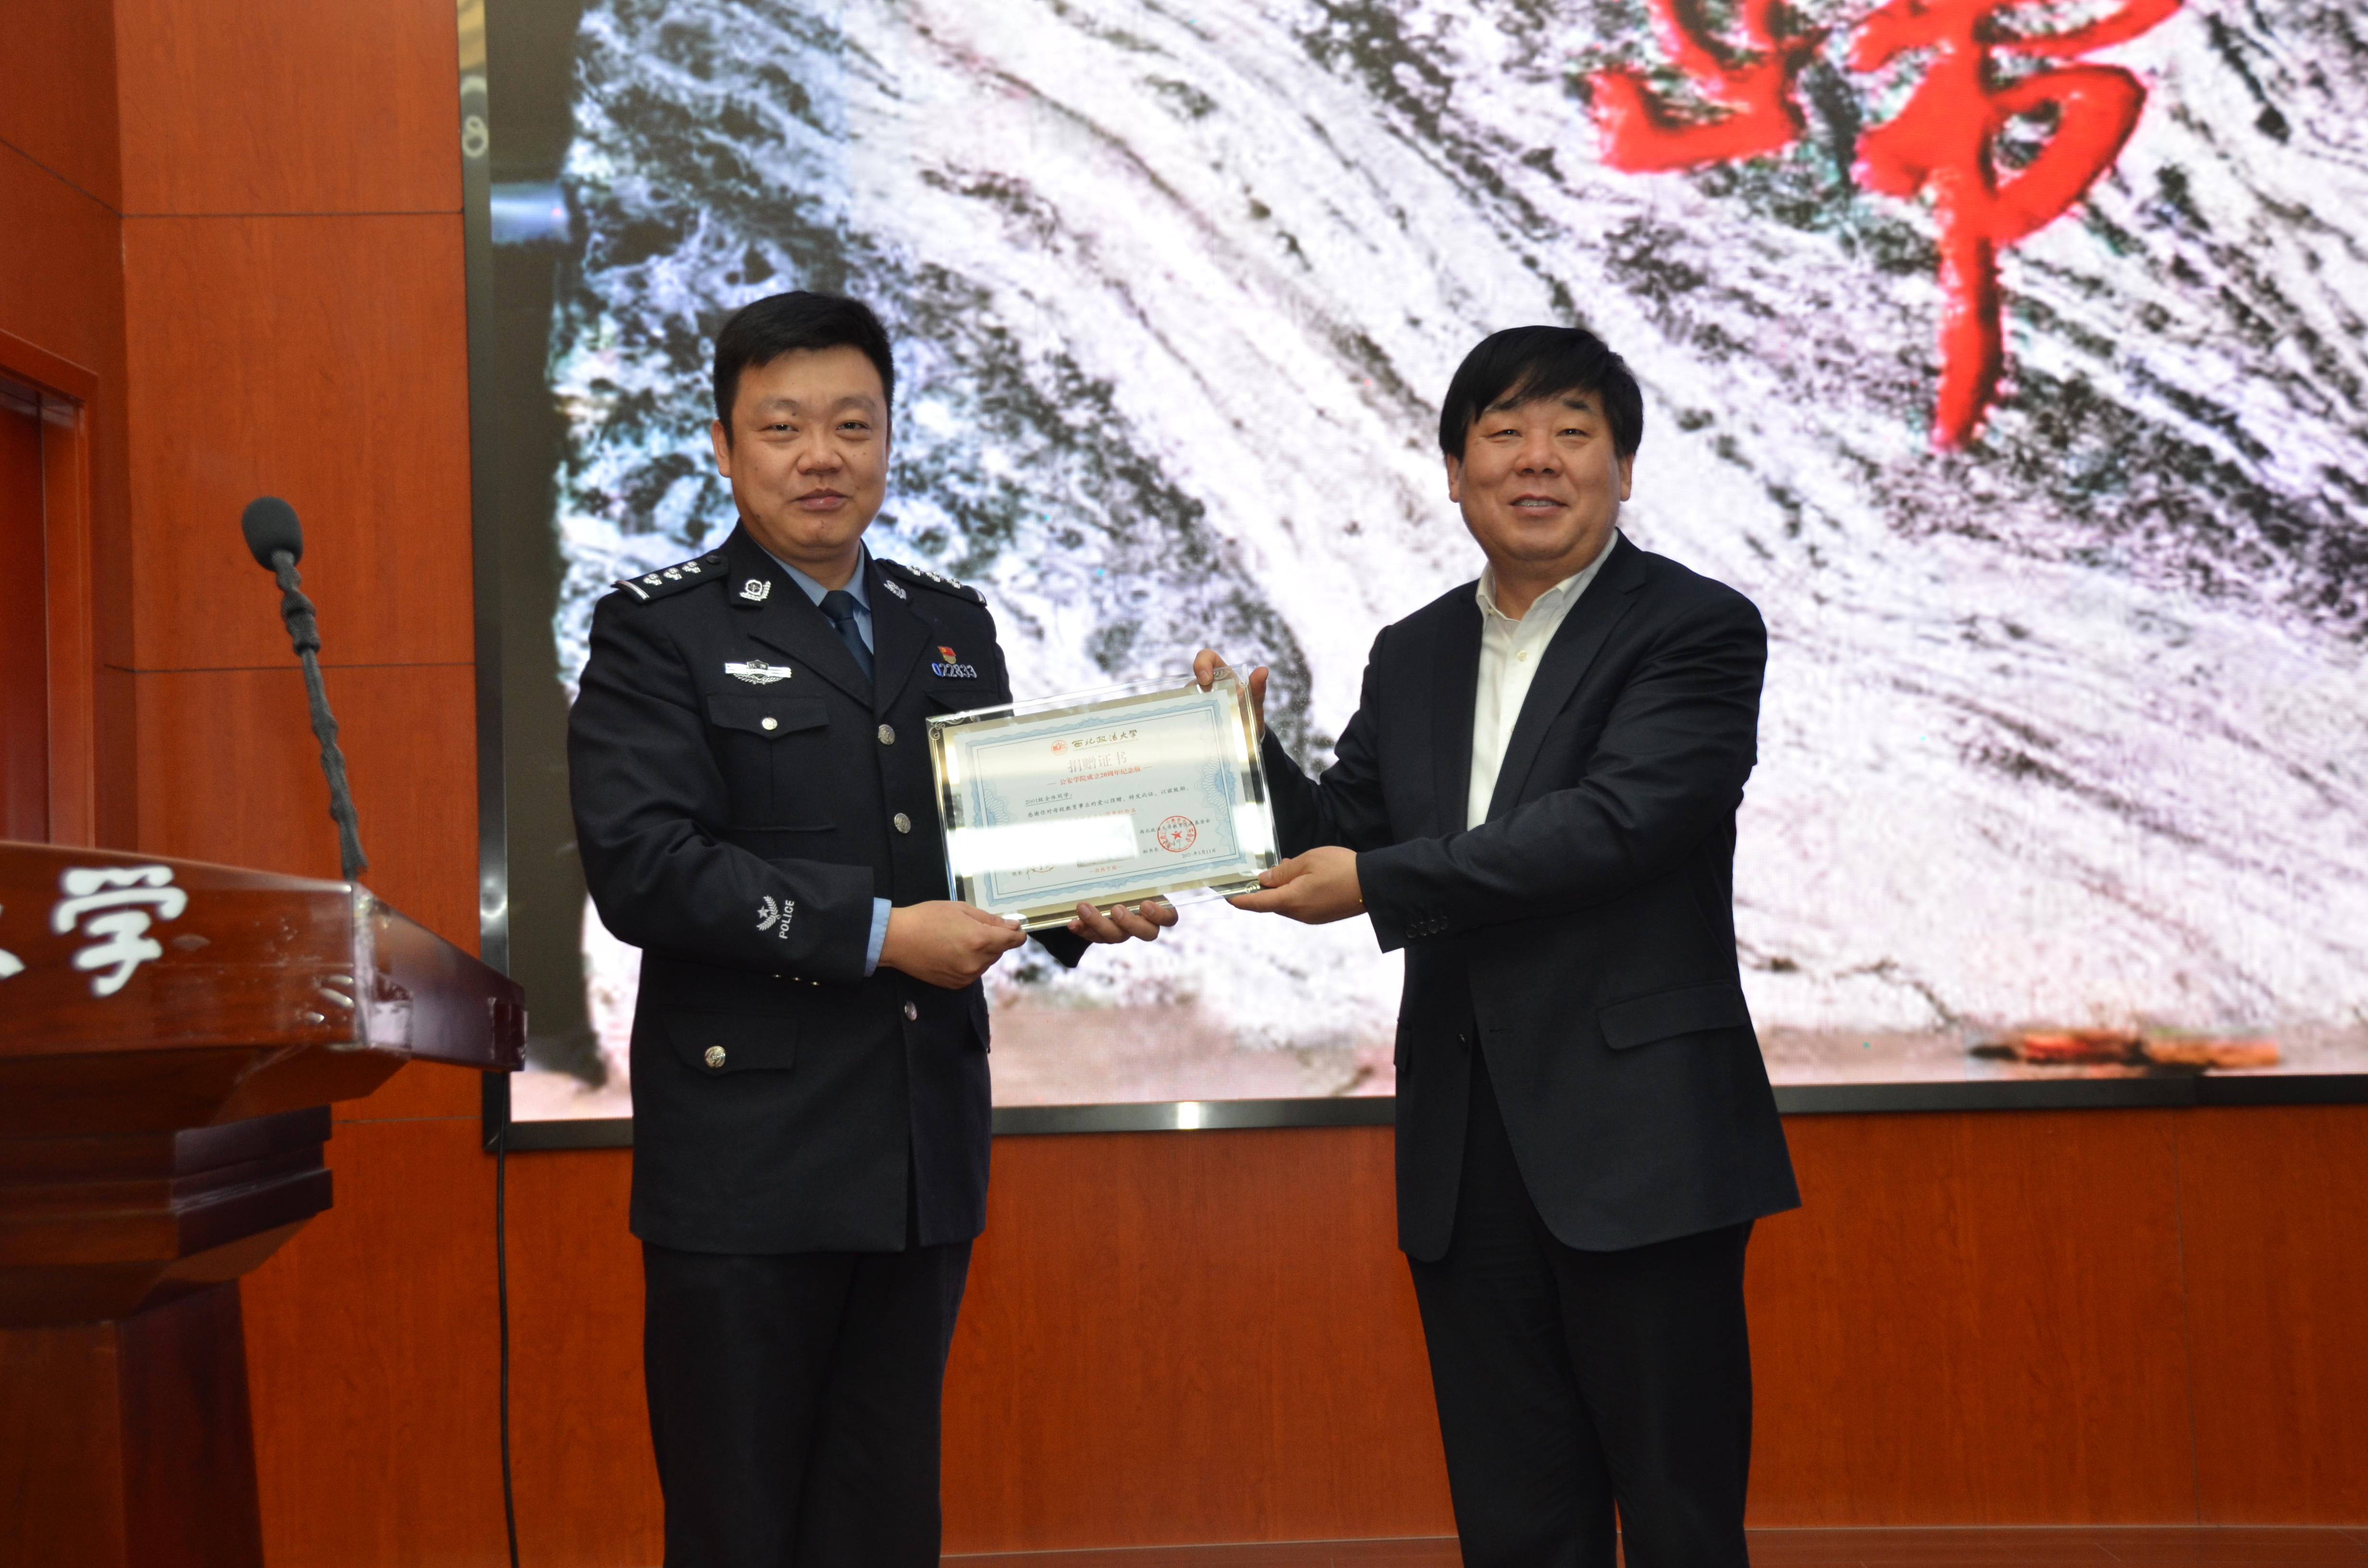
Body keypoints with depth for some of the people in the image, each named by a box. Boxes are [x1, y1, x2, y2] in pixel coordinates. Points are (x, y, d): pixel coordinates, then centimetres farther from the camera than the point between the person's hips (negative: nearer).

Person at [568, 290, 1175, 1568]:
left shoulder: (952, 628, 14)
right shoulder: (659, 632, -4)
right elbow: (640, 864, -17)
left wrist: (1080, 905, -5)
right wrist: (876, 935, -20)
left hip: (924, 1154, 5)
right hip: (749, 1157, -5)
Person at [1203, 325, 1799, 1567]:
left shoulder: (1697, 630, -4)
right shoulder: (1412, 657, 14)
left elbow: (1616, 822, -18)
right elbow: (1337, 844, 12)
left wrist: (1380, 883, -19)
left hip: (1638, 1141, -5)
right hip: (1467, 1157, 5)